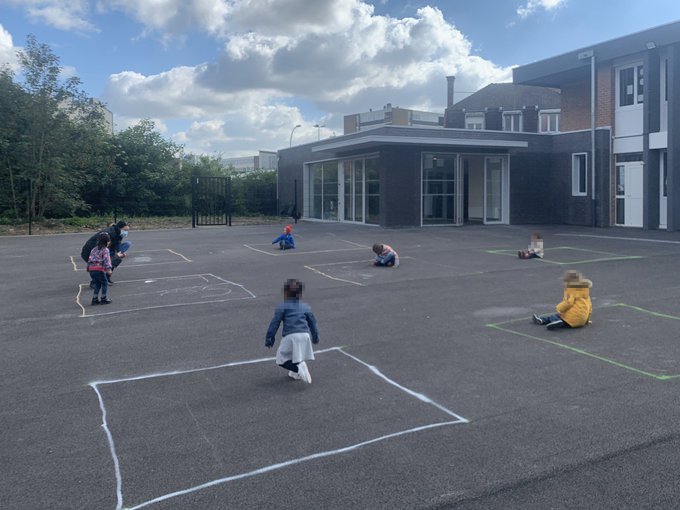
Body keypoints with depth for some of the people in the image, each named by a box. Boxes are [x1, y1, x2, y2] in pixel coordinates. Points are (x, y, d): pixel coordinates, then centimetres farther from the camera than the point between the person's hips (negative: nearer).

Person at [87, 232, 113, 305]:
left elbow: (89, 259, 22)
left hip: (91, 270, 7)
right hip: (99, 270, -7)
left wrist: (88, 268, 27)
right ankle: (104, 299, 7)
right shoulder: (105, 250, -2)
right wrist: (108, 269, -20)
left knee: (97, 284, 18)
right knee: (105, 283, 7)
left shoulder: (94, 249, 20)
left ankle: (95, 299, 16)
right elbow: (106, 259, -15)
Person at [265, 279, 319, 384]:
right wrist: (315, 338, 41)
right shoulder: (306, 307, 20)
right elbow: (313, 323, 27)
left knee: (281, 360, 7)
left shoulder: (281, 307, 7)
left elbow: (274, 324, 2)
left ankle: (298, 367, -15)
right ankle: (296, 373, 27)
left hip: (290, 336, -5)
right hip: (304, 335, 5)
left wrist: (269, 339, 8)